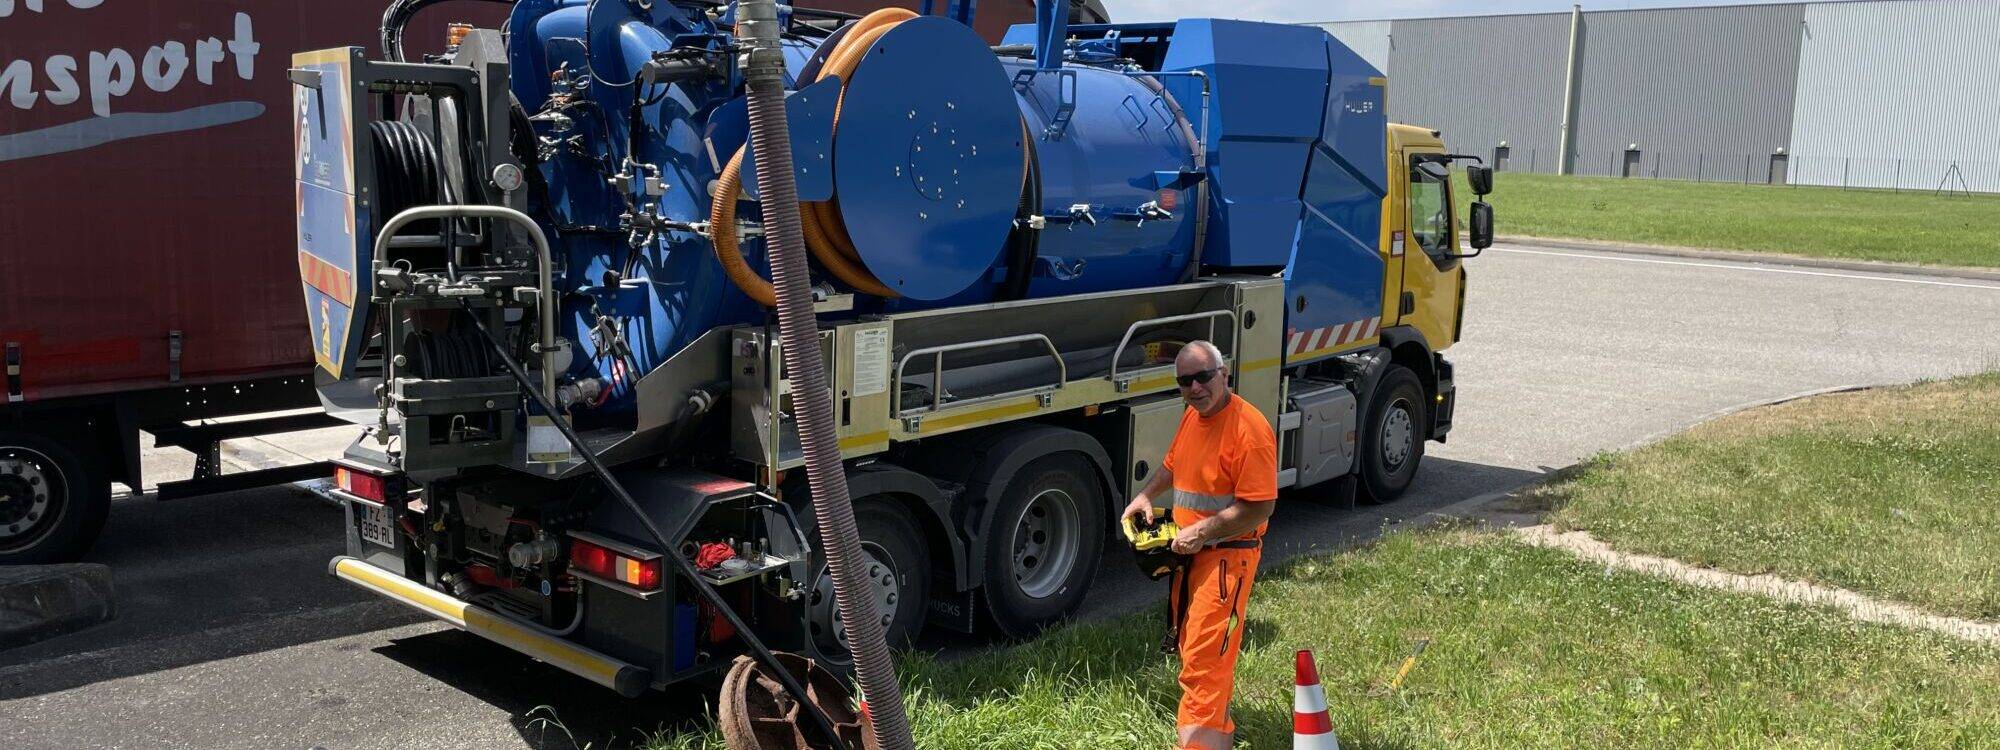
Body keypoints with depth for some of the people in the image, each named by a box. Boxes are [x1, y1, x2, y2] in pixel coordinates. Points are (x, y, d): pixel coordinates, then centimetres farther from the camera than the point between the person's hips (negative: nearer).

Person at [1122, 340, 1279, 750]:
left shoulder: (1248, 427, -22)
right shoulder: (1193, 415, 7)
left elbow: (1260, 507, -24)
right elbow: (1172, 466, 24)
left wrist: (1202, 531, -22)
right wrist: (1146, 495, 7)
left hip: (1226, 555, -9)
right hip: (1189, 549, 9)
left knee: (1204, 658, -10)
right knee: (1189, 645, 20)